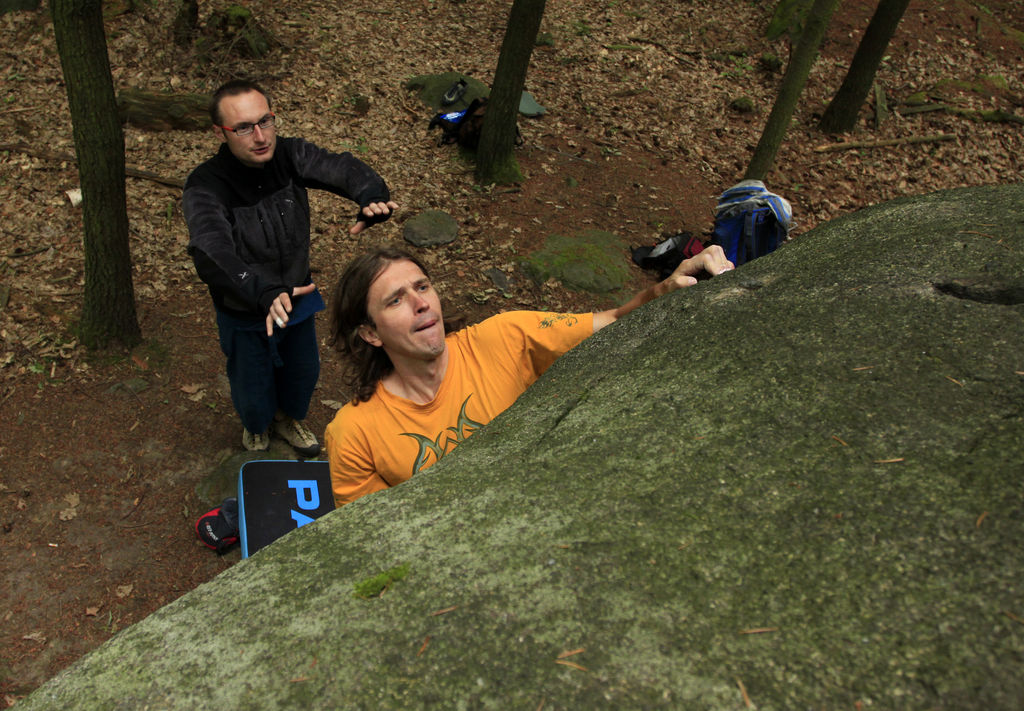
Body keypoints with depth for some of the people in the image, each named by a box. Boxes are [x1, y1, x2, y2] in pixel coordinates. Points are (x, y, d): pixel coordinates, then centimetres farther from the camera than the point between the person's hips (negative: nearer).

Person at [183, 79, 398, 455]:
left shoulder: (289, 155, -17)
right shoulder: (205, 187, -31)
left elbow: (340, 168, -33)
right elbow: (211, 253, -46)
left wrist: (371, 196, -57)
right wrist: (264, 293, -64)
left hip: (297, 296, 4)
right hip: (245, 315, -4)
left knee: (303, 371, 27)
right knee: (253, 387, 20)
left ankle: (289, 418, 61)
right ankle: (257, 429, 57)